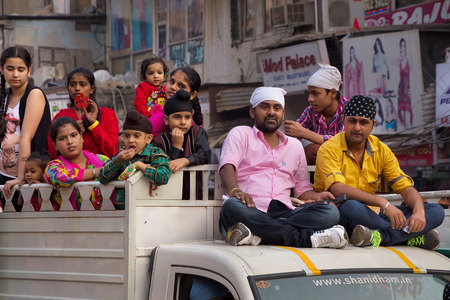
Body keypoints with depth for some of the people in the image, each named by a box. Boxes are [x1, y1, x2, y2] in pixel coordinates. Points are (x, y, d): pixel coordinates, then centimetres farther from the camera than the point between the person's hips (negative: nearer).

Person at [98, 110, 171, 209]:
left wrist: (140, 165, -12)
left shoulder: (155, 153, 0)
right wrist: (117, 161, -8)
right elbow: (102, 178, 5)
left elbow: (164, 177, -17)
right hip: (121, 208, 4)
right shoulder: (120, 156, 14)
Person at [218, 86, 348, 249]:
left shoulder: (294, 145, 29)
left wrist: (317, 196, 5)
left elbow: (302, 189, 30)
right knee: (232, 206, -40)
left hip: (283, 214, 4)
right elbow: (227, 167, -3)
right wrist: (234, 190, -26)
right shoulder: (240, 134, 16)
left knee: (330, 212, -23)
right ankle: (307, 238, -39)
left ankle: (257, 234, -38)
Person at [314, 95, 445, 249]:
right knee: (350, 207, -42)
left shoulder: (381, 150, 6)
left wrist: (419, 212, -19)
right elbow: (338, 189, -26)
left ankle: (380, 236, -30)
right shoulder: (329, 150, -10)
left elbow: (406, 188, 4)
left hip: (371, 215, 6)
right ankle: (413, 237, -25)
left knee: (436, 211, -7)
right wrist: (383, 203, -36)